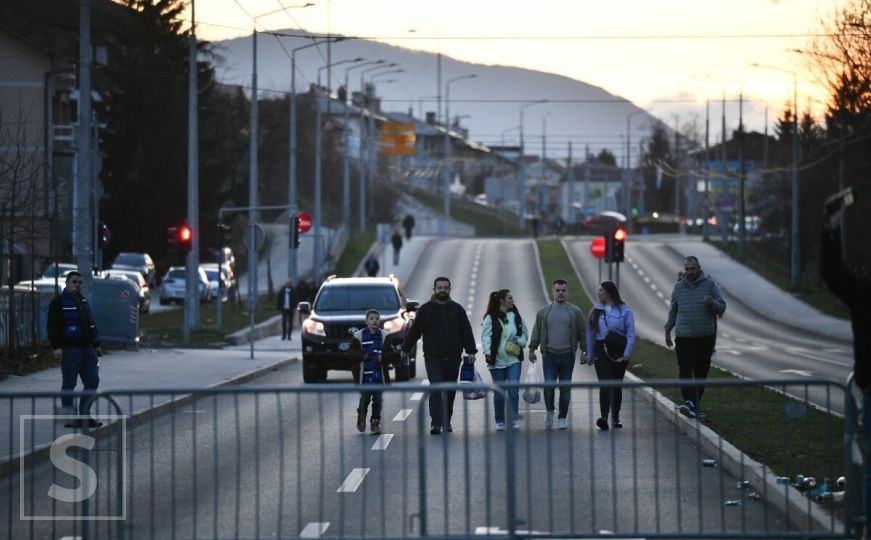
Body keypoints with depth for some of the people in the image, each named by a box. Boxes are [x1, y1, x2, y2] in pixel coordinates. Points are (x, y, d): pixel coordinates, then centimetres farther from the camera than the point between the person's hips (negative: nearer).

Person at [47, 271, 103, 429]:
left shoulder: (83, 301, 20)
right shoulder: (59, 302, -4)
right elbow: (52, 326, -11)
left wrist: (96, 345, 22)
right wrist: (56, 347, -19)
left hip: (87, 349, 7)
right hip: (70, 349, -7)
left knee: (92, 382, 6)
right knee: (69, 385, -2)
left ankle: (84, 416, 16)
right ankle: (70, 420, 2)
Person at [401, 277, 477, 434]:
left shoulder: (457, 309, 9)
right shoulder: (425, 310, 4)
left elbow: (466, 332, 10)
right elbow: (414, 331, 9)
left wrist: (471, 351, 3)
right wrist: (405, 349, 12)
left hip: (453, 359, 3)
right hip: (433, 358, -3)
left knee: (450, 392, 10)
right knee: (435, 390, -14)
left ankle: (446, 422, 22)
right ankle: (435, 423, -18)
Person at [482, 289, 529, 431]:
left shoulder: (516, 316, 10)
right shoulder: (490, 318, -3)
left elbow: (525, 333, 18)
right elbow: (486, 336, -7)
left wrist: (519, 340, -3)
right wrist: (487, 352, -19)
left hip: (514, 359, 2)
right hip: (497, 361, -2)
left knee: (513, 390, -10)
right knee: (499, 392, 5)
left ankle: (515, 419, -6)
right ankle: (500, 421, 16)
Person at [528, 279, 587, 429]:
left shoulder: (575, 312, 6)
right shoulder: (543, 312, 8)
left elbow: (583, 333, 7)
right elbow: (536, 332, 12)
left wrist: (584, 351, 2)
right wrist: (532, 349, 6)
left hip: (567, 356, 0)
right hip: (549, 356, 0)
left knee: (565, 388, 3)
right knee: (549, 385, -11)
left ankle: (562, 418, 11)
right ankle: (549, 411, 11)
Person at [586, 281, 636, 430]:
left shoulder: (624, 311, -2)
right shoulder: (595, 311, 8)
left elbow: (631, 334, -5)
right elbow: (590, 334, 12)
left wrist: (627, 354, -14)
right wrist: (590, 355, 11)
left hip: (619, 352, -1)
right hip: (602, 350, 1)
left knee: (617, 385, 9)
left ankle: (615, 418, 22)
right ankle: (604, 417, -25)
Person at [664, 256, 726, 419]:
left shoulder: (710, 285, 1)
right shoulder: (679, 287, 8)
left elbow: (722, 308, 1)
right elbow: (672, 311, 19)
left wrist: (711, 303, -20)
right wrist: (667, 331, 18)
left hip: (705, 338, 0)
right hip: (684, 338, 0)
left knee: (701, 374, 5)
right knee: (685, 372, -14)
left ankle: (695, 404, 15)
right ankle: (689, 402, -23)